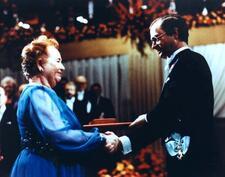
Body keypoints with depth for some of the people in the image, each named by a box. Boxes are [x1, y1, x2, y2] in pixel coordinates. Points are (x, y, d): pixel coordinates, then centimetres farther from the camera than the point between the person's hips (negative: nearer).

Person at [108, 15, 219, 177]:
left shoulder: (187, 61, -13)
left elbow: (167, 113, -20)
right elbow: (171, 117, 10)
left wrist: (147, 119, 3)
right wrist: (124, 142, 3)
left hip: (191, 160, -9)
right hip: (191, 157, 9)